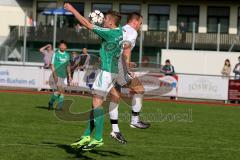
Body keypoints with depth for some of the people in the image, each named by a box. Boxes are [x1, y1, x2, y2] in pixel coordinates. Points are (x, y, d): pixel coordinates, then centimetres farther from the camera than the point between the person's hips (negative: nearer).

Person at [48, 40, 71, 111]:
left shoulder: (67, 55, 12)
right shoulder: (56, 54, -4)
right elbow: (52, 65, -6)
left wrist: (69, 75, 15)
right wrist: (54, 75, -15)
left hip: (64, 75, 5)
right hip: (57, 75, -5)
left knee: (62, 91, 2)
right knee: (59, 90, -15)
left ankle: (59, 107, 8)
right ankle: (51, 103, 3)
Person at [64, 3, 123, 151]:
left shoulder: (109, 33, -16)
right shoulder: (120, 32, 8)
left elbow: (87, 24, -13)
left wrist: (72, 9, -5)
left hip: (107, 71, -9)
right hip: (112, 70, 9)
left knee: (97, 102, -9)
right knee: (96, 103, 10)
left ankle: (98, 139, -9)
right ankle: (87, 136, 13)